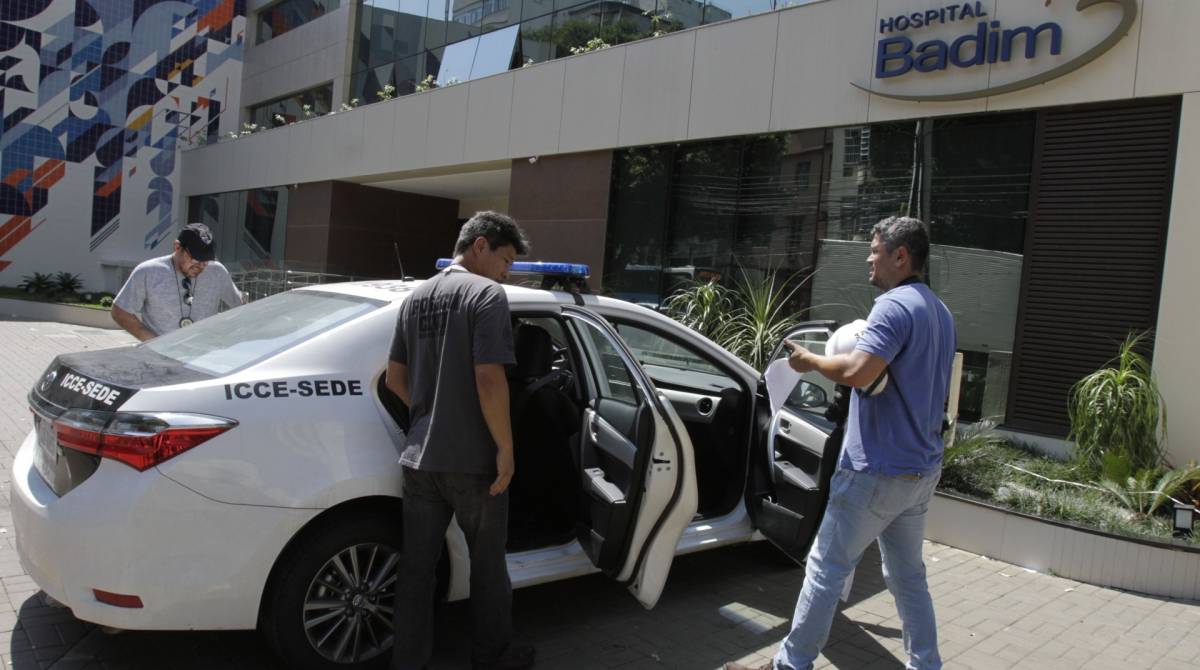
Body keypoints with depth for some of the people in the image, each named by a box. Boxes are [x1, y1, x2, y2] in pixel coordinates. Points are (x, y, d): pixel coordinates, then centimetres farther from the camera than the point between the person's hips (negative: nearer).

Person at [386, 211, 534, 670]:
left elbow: (395, 379, 14)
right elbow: (488, 379, -21)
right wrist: (505, 447, -14)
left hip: (419, 456, 6)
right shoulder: (487, 294, -12)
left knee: (416, 568, 11)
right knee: (488, 563, 12)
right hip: (472, 459, -6)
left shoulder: (416, 298, 11)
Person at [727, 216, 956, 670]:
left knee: (825, 569, 1)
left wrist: (810, 360, -13)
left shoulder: (894, 306, -17)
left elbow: (857, 372, -29)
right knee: (908, 576, 18)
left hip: (877, 471, -9)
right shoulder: (941, 314, 14)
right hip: (921, 470, 9)